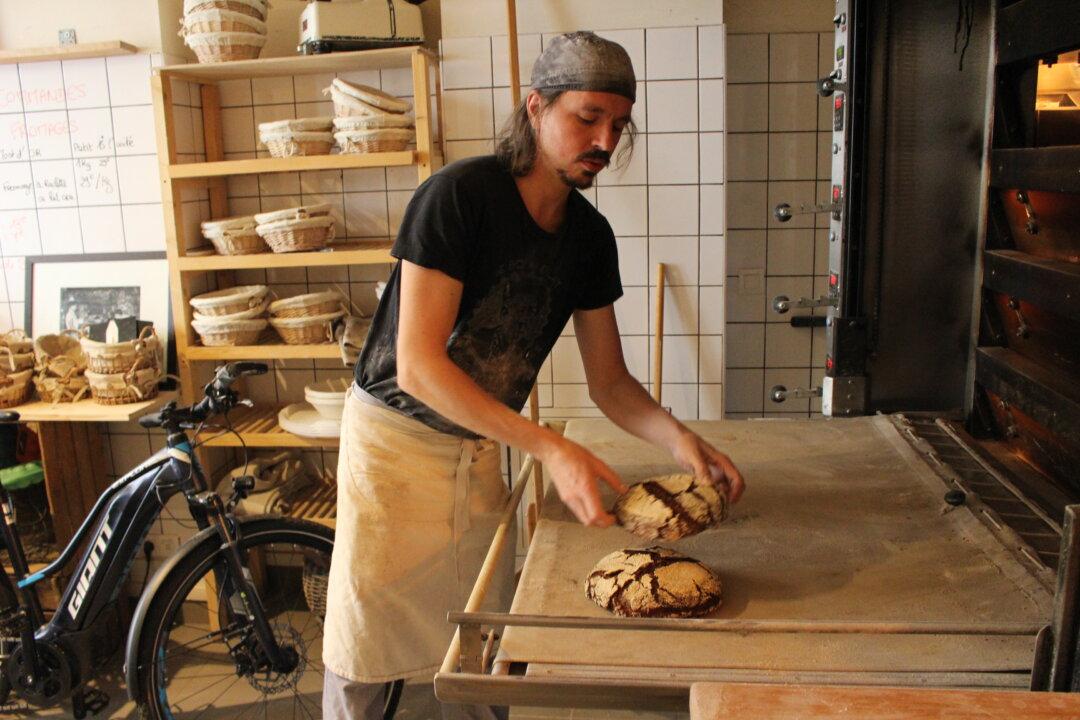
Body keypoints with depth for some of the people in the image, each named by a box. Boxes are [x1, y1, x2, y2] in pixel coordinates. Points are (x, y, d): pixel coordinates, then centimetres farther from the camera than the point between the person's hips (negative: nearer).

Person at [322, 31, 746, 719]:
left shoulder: (590, 235, -1)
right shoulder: (461, 193, -20)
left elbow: (609, 380, 4)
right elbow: (417, 365, -26)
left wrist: (678, 437, -15)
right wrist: (549, 448, -33)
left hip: (481, 450, 5)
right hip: (395, 439, -5)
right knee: (361, 660, 5)